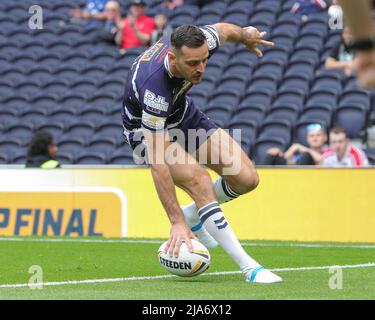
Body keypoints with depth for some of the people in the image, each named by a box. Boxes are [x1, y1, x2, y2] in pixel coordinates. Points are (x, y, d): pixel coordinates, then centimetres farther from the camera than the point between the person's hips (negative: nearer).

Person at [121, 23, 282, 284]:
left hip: (182, 112, 6)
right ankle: (248, 267, -26)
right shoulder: (154, 87, -42)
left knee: (247, 178, -5)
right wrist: (176, 222, -42)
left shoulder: (200, 43, -27)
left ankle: (193, 215, 22)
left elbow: (223, 30, 0)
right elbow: (158, 163, -42)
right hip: (147, 127, -6)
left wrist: (244, 34, 23)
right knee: (198, 179, -30)